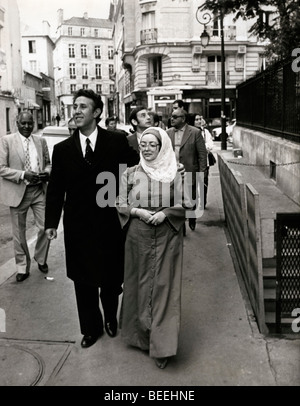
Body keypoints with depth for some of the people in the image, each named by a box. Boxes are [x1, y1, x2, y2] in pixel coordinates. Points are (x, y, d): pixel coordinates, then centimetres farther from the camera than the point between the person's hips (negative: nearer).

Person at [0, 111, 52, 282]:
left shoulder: (41, 141, 7)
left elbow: (48, 163, 16)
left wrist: (47, 172, -8)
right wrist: (23, 175, -20)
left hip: (39, 190, 3)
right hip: (18, 192, -2)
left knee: (46, 227, 1)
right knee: (19, 232, 8)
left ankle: (41, 259, 27)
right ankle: (22, 267, 25)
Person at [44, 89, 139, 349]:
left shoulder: (117, 142, -5)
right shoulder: (62, 149, 1)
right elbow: (56, 189, 2)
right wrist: (51, 222, -3)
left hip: (109, 224, -1)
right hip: (78, 227, 2)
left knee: (111, 278, 15)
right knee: (83, 281, 13)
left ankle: (110, 318, 43)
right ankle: (91, 328, 34)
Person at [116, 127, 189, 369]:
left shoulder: (175, 174, 0)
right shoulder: (130, 174, 4)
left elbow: (185, 204, 4)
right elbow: (120, 204, 6)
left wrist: (165, 213, -13)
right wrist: (138, 211, -12)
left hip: (167, 237, -1)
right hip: (138, 236, 1)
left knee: (164, 286, 0)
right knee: (140, 283, 8)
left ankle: (162, 346, 10)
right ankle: (141, 335, 27)